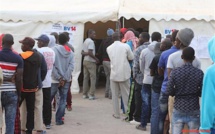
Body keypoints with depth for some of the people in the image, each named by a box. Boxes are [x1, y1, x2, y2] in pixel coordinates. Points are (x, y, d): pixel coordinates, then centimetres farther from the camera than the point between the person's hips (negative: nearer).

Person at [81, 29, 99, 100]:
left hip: (85, 61, 9)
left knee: (86, 78, 10)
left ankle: (85, 94, 12)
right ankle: (91, 95, -6)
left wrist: (85, 53, -3)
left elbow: (82, 52, 14)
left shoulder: (85, 41, 15)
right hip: (90, 62, -9)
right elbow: (90, 53, -22)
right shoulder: (91, 41, -14)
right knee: (93, 78, -4)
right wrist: (96, 59, -12)